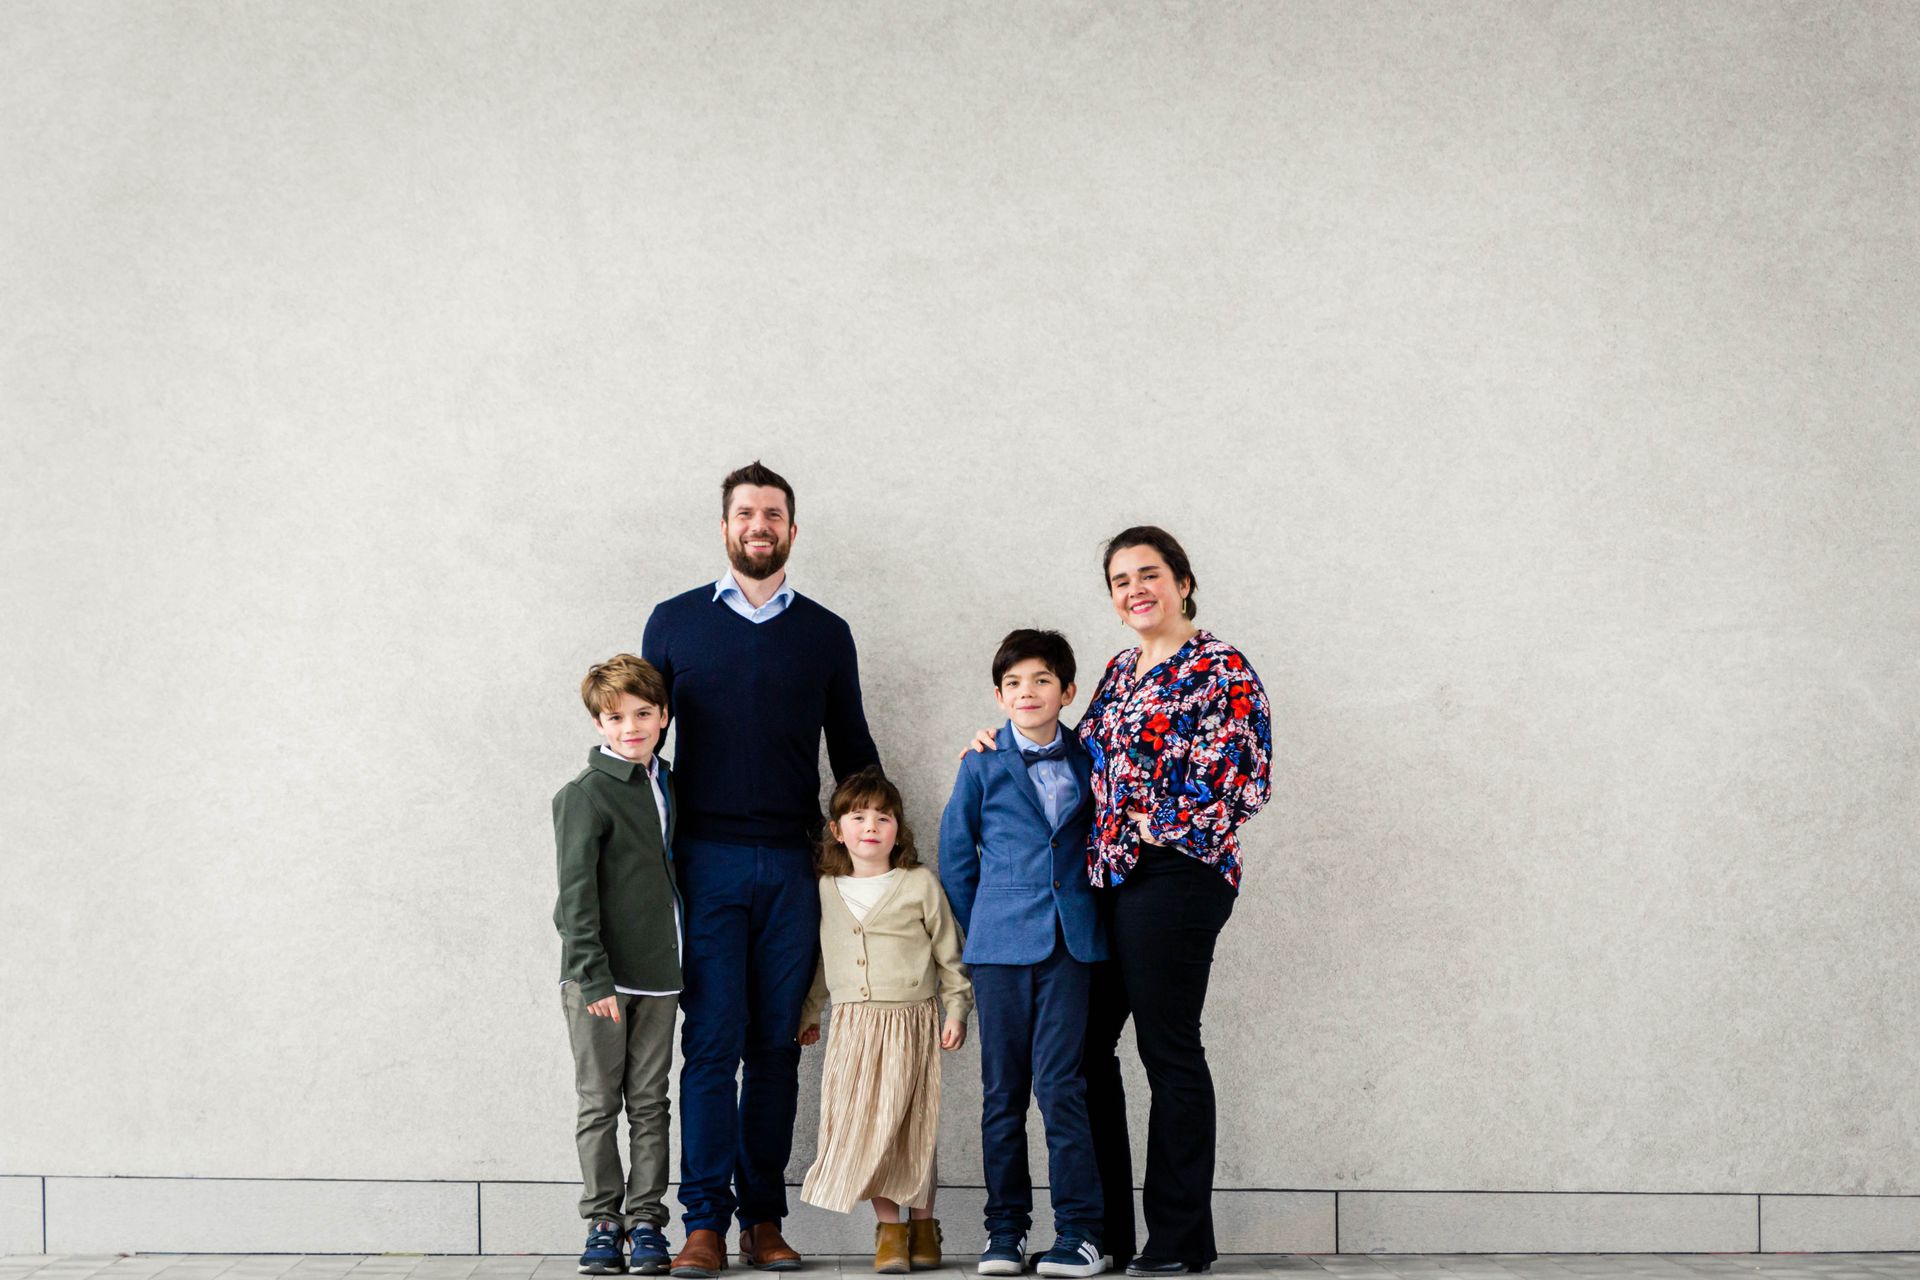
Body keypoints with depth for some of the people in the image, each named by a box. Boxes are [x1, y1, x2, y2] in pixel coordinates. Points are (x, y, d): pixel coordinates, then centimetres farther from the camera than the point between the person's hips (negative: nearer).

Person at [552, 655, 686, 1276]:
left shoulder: (666, 784, 11)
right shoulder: (585, 794, -8)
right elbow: (576, 894, -13)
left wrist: (682, 961, 15)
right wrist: (593, 976, -18)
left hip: (657, 973, 5)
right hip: (598, 975, -5)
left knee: (650, 1104, 6)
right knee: (599, 1103, 2)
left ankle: (646, 1221, 11)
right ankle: (603, 1223, 8)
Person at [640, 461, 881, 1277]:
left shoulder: (825, 635, 12)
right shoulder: (675, 622, 9)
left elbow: (853, 753, 16)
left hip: (793, 865, 1)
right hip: (705, 862, -1)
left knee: (777, 1044, 2)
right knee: (713, 1042, -6)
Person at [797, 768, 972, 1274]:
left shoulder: (920, 884, -1)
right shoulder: (825, 890, 8)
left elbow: (949, 951, 4)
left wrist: (957, 1009, 0)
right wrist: (809, 1012, 22)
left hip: (911, 1021, -2)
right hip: (853, 1024, 3)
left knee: (911, 1121, -1)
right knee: (860, 1120, -2)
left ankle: (922, 1221, 13)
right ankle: (887, 1223, 7)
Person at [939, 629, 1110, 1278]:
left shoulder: (1087, 760, 7)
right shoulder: (983, 763, 4)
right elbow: (956, 854, 10)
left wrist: (1083, 917, 10)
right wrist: (979, 929, 8)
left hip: (1070, 942, 0)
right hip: (1001, 946, 0)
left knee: (1059, 1081, -9)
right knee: (1002, 1089, 4)